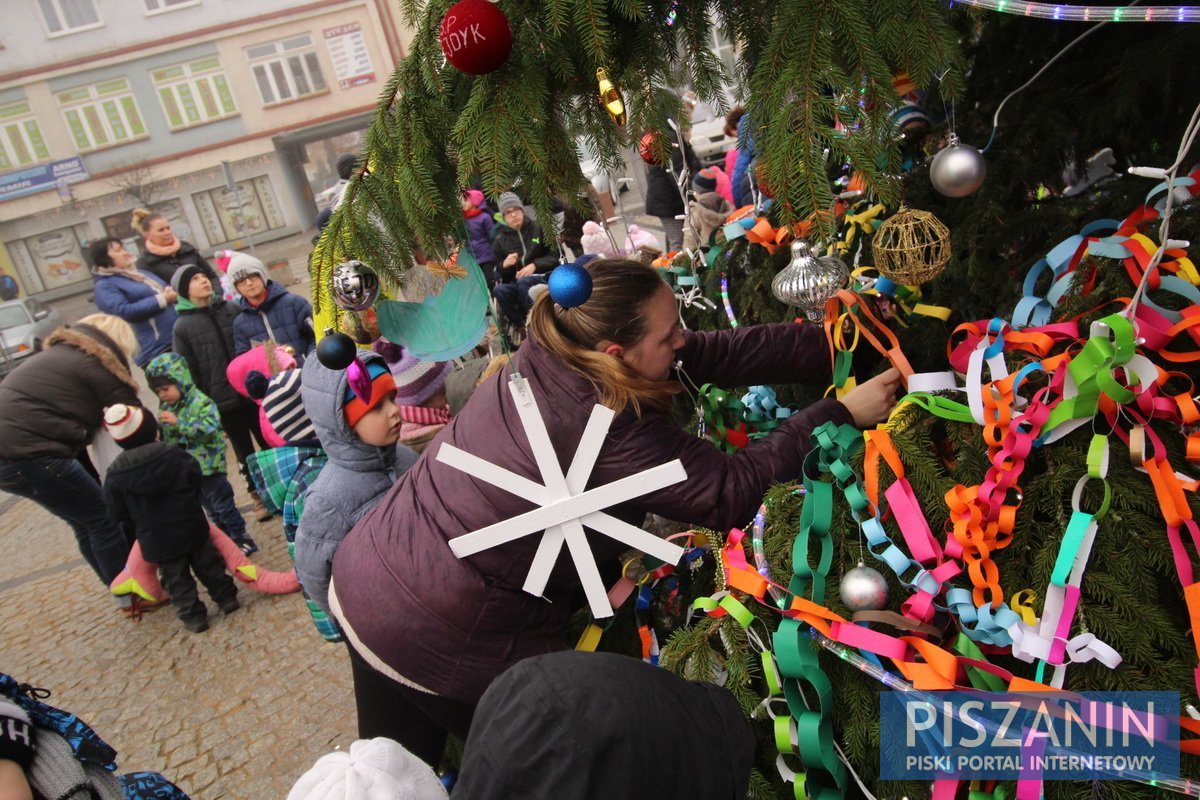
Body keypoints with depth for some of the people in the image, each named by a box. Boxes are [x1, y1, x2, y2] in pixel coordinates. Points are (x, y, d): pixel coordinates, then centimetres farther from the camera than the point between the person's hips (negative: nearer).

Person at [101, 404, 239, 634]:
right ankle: (227, 597, 23)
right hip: (191, 524, 1)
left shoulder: (116, 473, -9)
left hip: (156, 538, -1)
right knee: (208, 564, 17)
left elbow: (117, 510, 0)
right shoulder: (174, 454, -8)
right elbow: (195, 478, 4)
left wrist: (141, 523, 17)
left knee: (176, 579, 11)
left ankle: (193, 616, 15)